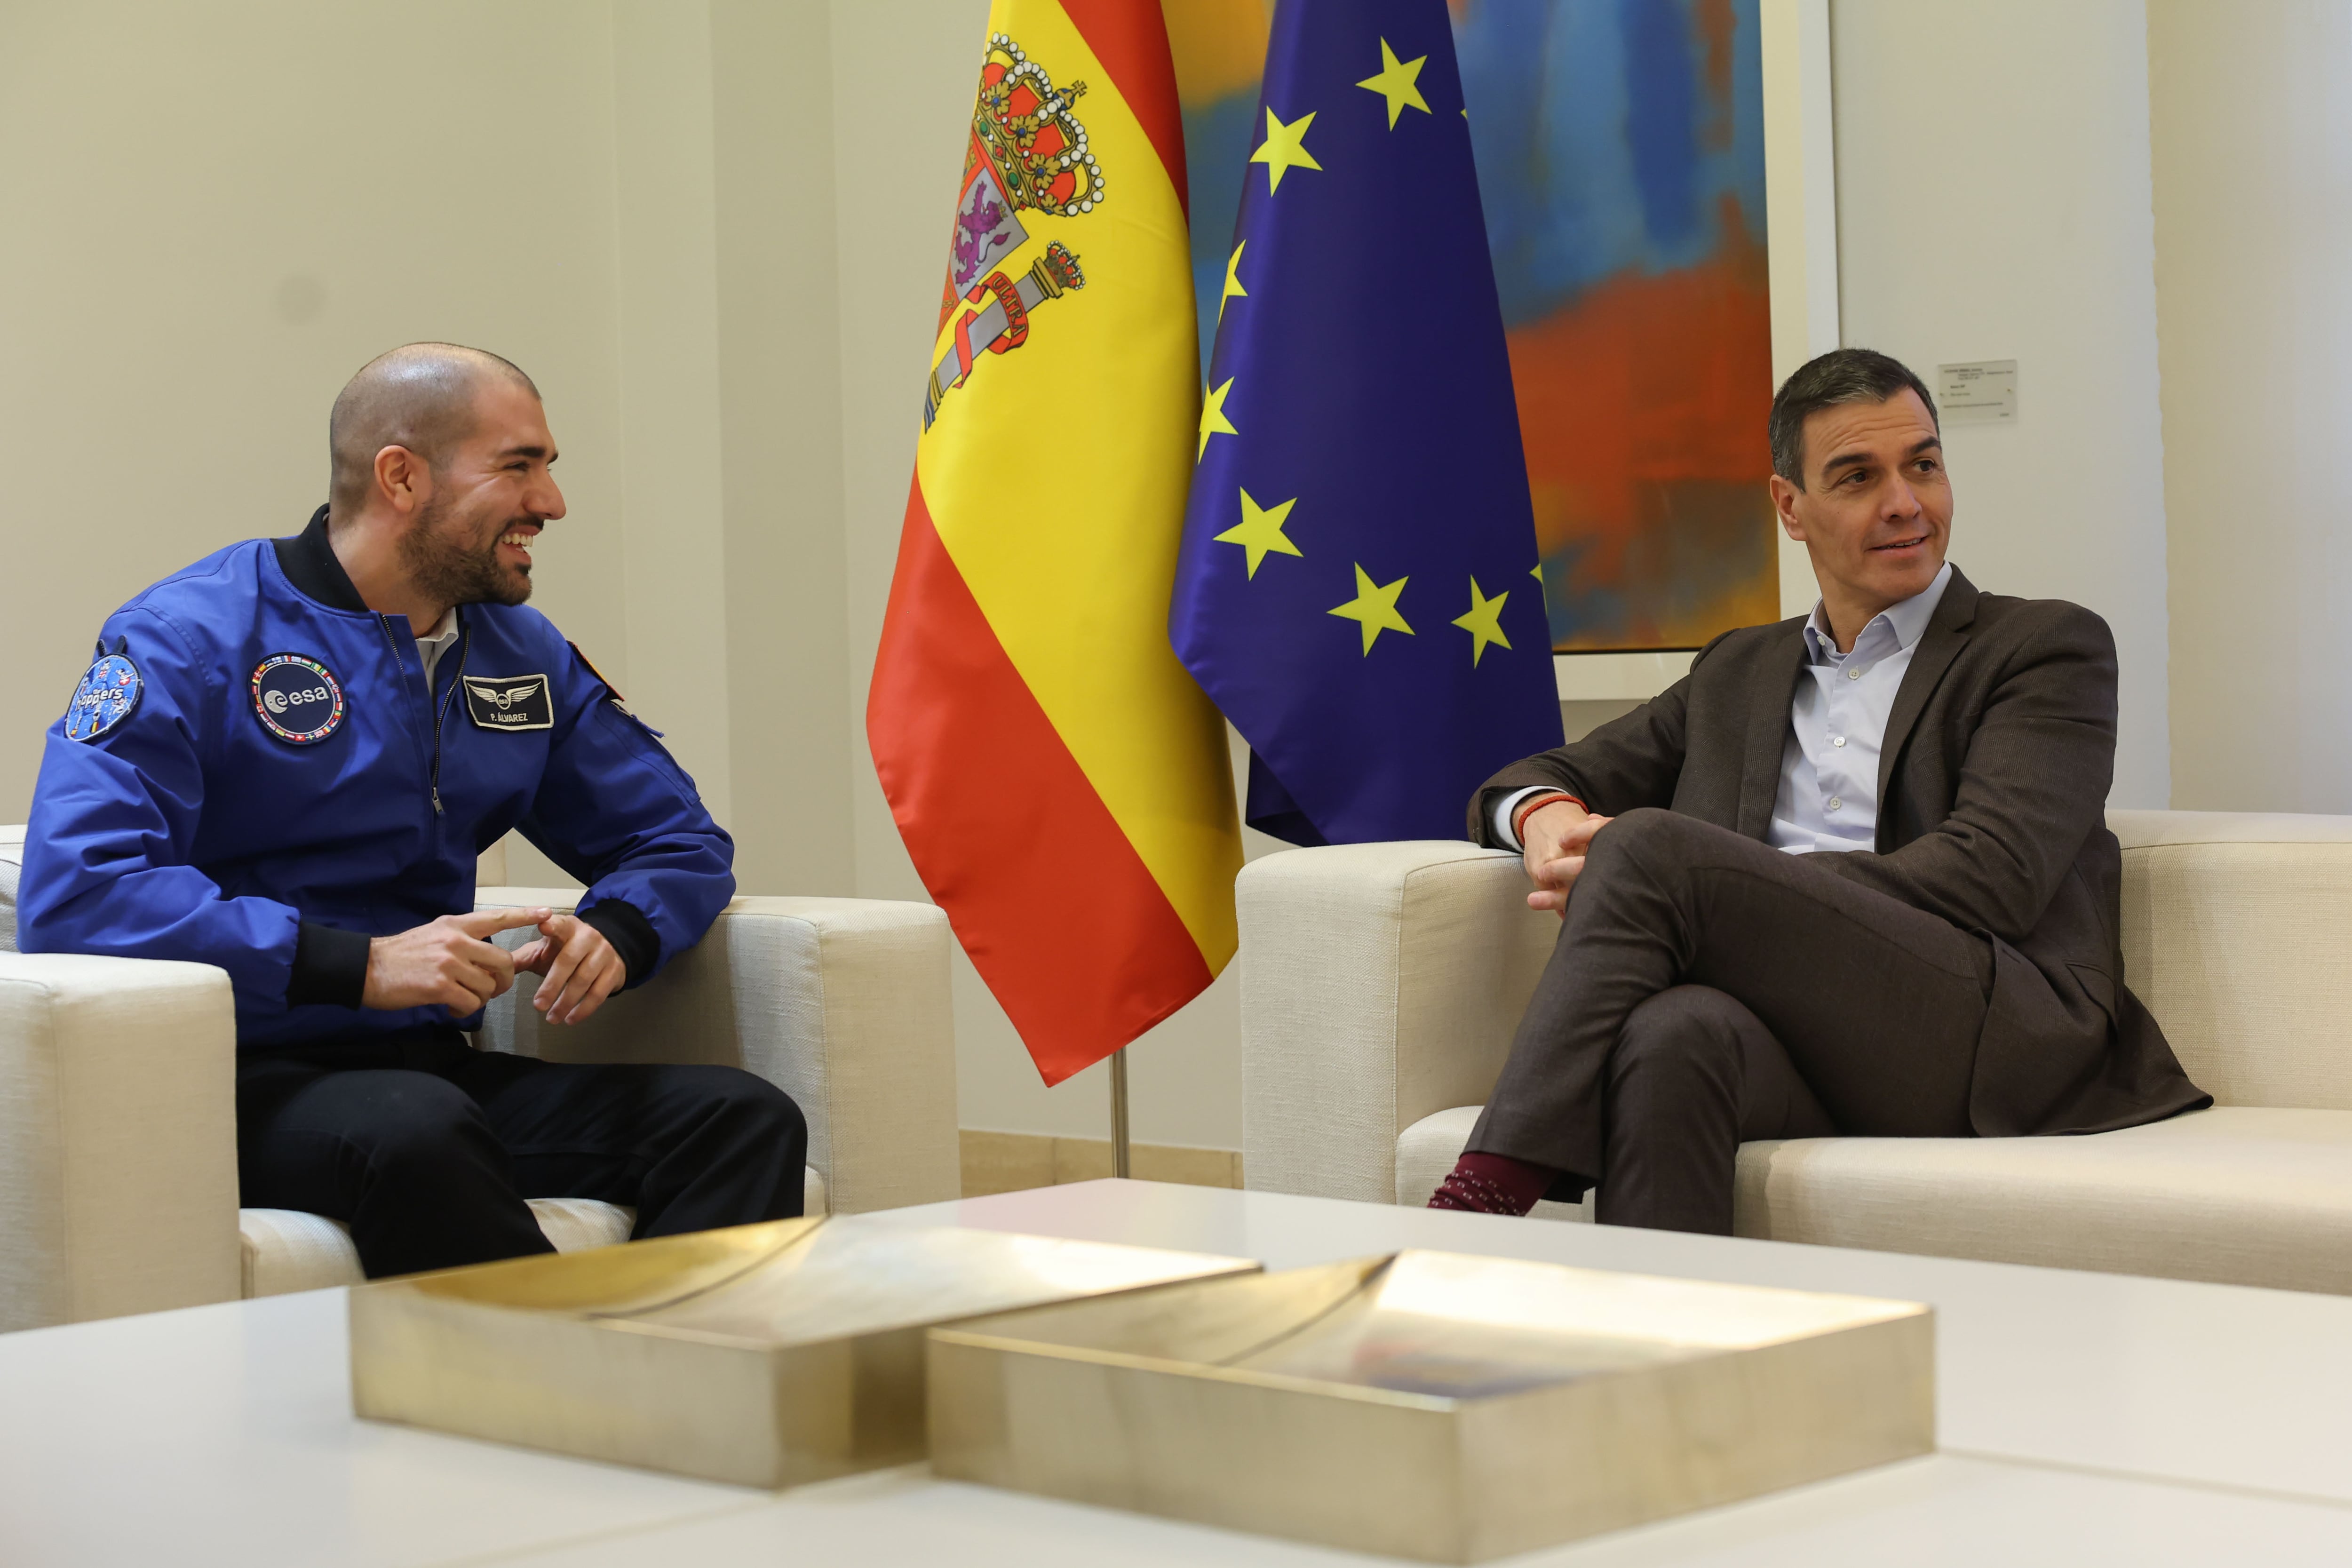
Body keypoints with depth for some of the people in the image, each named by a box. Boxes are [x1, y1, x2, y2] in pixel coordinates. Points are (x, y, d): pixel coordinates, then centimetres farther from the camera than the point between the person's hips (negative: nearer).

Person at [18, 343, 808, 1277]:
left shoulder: (521, 654, 14)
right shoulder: (192, 640, -6)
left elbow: (680, 840, 24)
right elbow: (72, 892, -19)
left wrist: (615, 931, -2)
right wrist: (362, 965, -24)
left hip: (434, 1069, 6)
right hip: (243, 1083, -6)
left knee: (745, 1120, -16)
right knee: (417, 1130, -39)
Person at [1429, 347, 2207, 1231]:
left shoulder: (2049, 648, 11)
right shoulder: (1739, 671, 29)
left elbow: (1986, 879, -5)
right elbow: (1544, 777, 30)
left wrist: (1651, 867, -11)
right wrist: (1548, 815, 0)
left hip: (1999, 1041, -4)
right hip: (1799, 1041, 4)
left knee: (1648, 845, -24)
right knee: (1668, 1035, -36)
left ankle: (1482, 1201, -30)